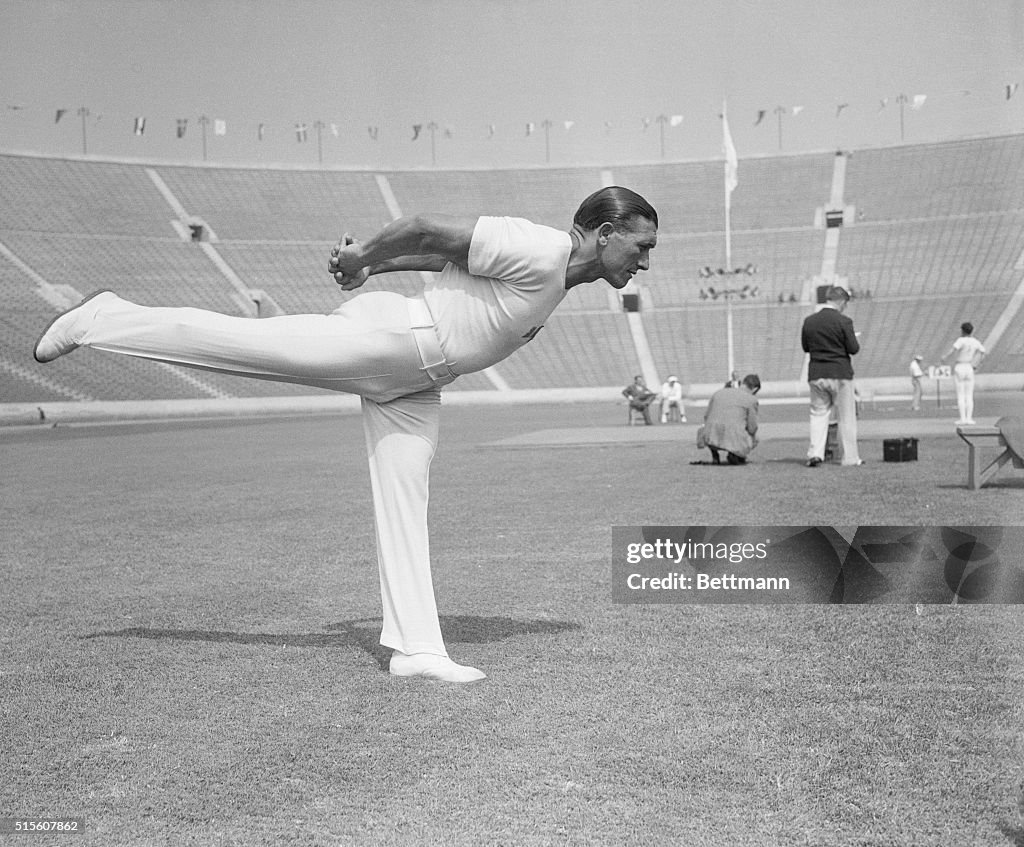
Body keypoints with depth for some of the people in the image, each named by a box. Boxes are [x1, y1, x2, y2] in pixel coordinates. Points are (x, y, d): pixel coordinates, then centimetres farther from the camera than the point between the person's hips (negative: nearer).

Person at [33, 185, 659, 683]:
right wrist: (366, 257, -4)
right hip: (388, 338, -9)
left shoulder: (560, 279, 13)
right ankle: (103, 321, 8)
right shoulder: (538, 250, -18)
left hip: (413, 381, 9)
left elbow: (448, 256, 16)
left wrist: (372, 263, 15)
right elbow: (430, 228, -17)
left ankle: (415, 648, 7)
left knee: (405, 504, 6)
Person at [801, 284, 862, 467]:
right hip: (840, 374, -3)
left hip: (816, 375, 3)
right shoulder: (843, 321, -11)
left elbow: (805, 347, 11)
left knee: (818, 414, 11)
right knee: (846, 417, 6)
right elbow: (854, 349, -9)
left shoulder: (809, 321, 2)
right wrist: (854, 338, 11)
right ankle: (850, 457, 12)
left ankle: (815, 453, -3)